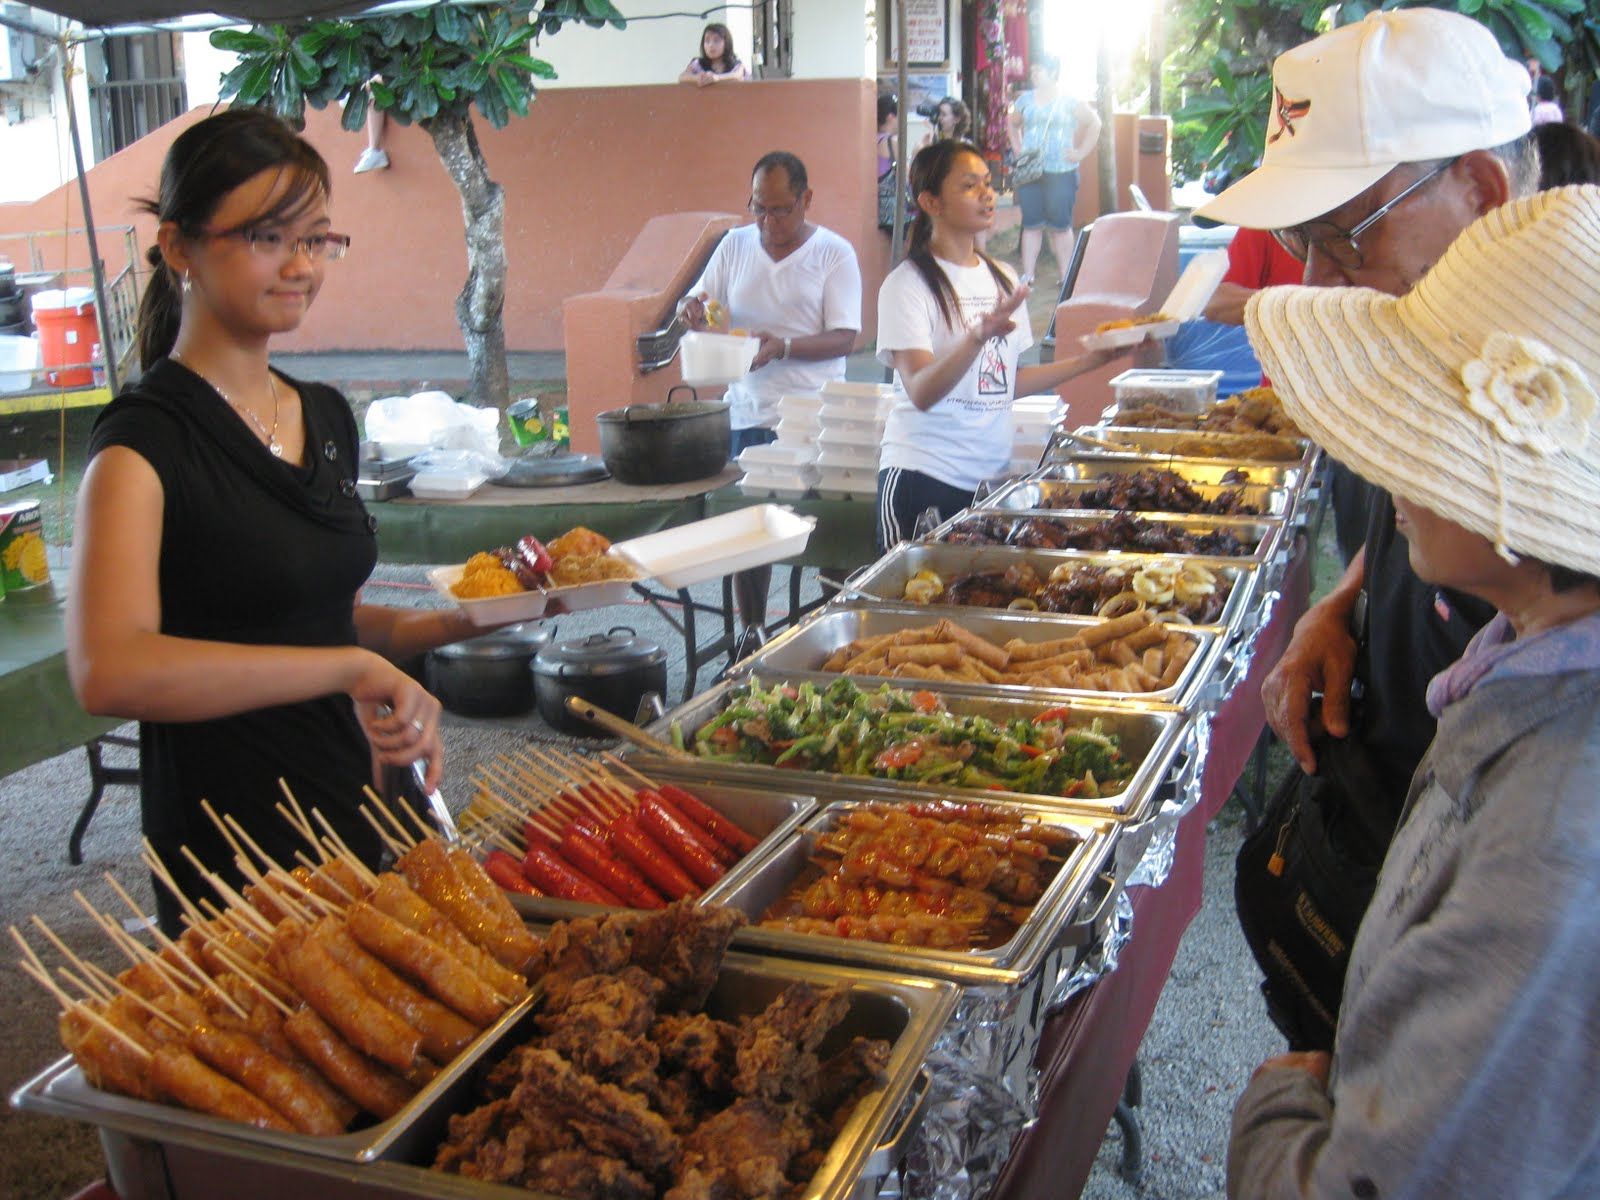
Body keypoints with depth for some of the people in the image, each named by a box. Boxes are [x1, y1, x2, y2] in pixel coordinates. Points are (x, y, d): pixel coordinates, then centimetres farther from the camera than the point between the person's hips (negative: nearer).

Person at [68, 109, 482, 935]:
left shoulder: (326, 417, 7)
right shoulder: (146, 440, -16)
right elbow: (109, 670, -32)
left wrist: (443, 624, 1)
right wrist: (352, 666, -33)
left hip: (362, 813, 7)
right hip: (235, 855, -7)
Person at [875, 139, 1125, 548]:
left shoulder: (1003, 279, 13)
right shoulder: (907, 284, -8)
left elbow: (1008, 383, 15)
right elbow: (921, 391, -20)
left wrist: (1091, 360, 12)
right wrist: (980, 335, -34)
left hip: (992, 474, 6)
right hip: (923, 475, -6)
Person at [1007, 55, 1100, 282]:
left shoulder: (1069, 101, -1)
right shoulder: (1025, 100, 10)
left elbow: (1094, 123, 4)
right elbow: (1013, 124, 26)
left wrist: (1081, 152, -2)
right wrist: (1017, 149, 12)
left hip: (1060, 172, -3)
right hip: (1029, 170, 3)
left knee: (1060, 225, 0)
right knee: (1031, 224, 4)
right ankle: (1027, 276, 6)